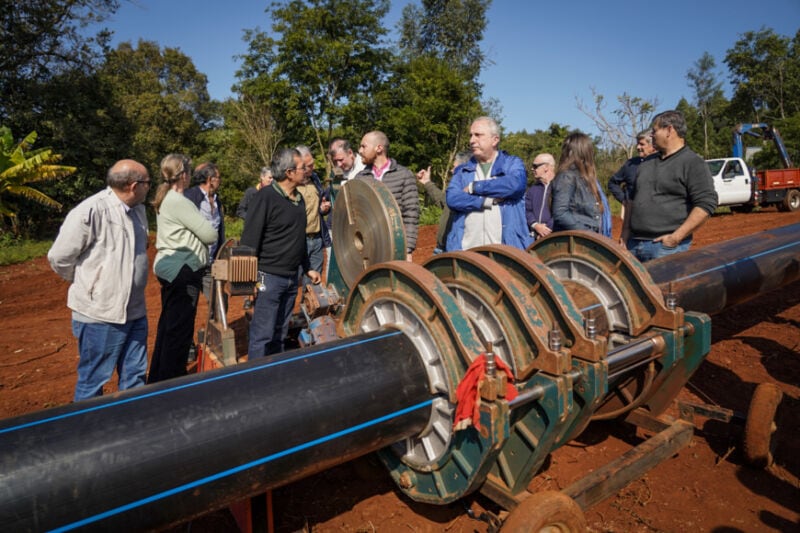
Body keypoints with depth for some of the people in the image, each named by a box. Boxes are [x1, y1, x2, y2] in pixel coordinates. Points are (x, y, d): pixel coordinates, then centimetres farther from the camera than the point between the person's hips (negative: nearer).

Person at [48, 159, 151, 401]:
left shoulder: (138, 210, 6)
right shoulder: (90, 211, -18)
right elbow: (59, 257, -10)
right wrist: (85, 285, 4)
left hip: (135, 311, 7)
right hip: (100, 315, -7)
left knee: (134, 377, 16)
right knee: (92, 382, 9)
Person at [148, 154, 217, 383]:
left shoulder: (166, 199, 12)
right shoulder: (179, 201, -18)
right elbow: (210, 235, -15)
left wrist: (197, 235, 1)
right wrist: (213, 234, 4)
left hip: (171, 268, 10)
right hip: (182, 270, -10)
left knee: (168, 325, 18)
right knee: (180, 329, -2)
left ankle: (158, 378, 30)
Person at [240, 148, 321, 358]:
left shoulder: (299, 199, 13)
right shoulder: (265, 197, -12)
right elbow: (249, 239, -14)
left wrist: (307, 268, 24)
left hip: (291, 278, 8)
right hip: (268, 277, -7)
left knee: (280, 333, 15)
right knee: (262, 334, -3)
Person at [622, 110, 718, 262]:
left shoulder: (693, 163, -3)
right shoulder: (647, 164, 18)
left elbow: (707, 204, -12)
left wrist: (676, 237, -17)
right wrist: (625, 233, 12)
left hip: (667, 246, -6)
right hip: (634, 244, 7)